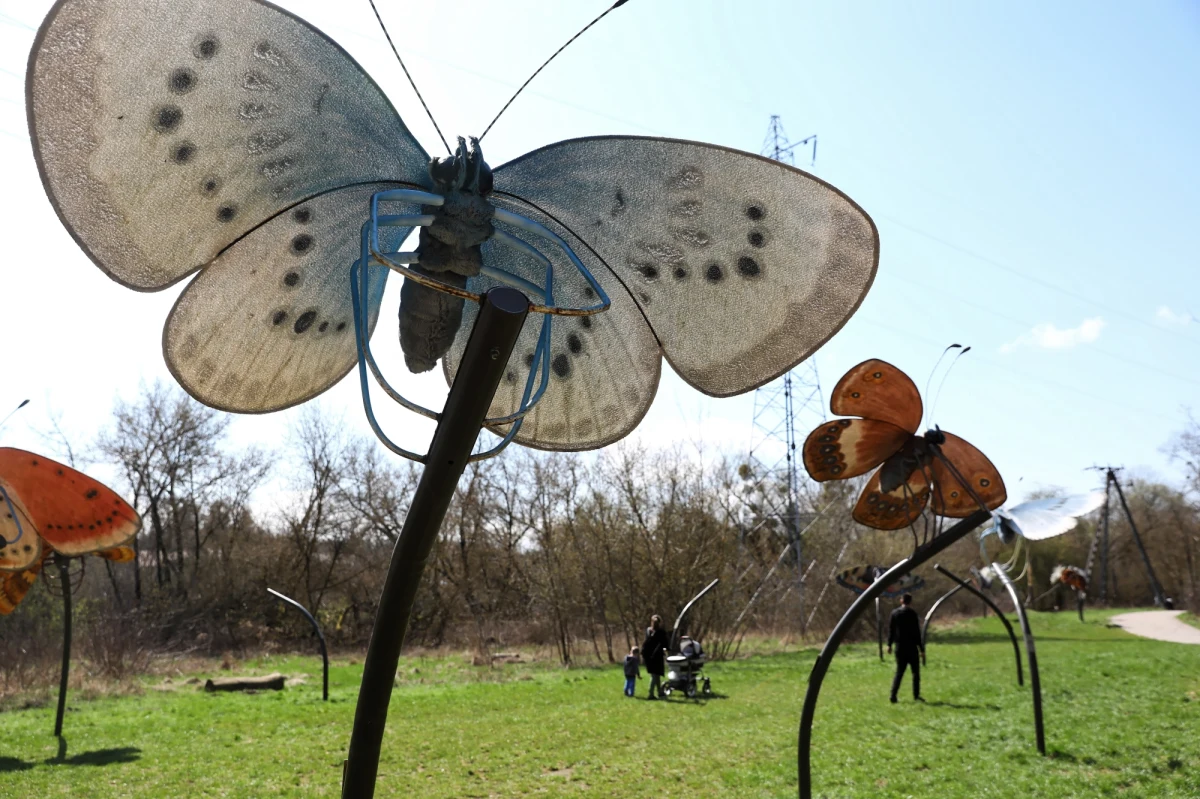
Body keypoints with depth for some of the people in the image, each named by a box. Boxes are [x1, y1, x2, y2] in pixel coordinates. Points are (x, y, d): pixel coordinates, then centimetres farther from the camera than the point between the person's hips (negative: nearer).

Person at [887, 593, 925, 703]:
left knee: (899, 671, 8)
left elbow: (891, 630, 7)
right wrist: (921, 648, -5)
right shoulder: (912, 613, -9)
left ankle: (893, 695, -1)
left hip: (899, 647, 4)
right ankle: (916, 696, 6)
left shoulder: (894, 613, 4)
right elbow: (916, 632, -9)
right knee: (915, 671, 7)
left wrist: (889, 644, 14)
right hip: (911, 646, -4)